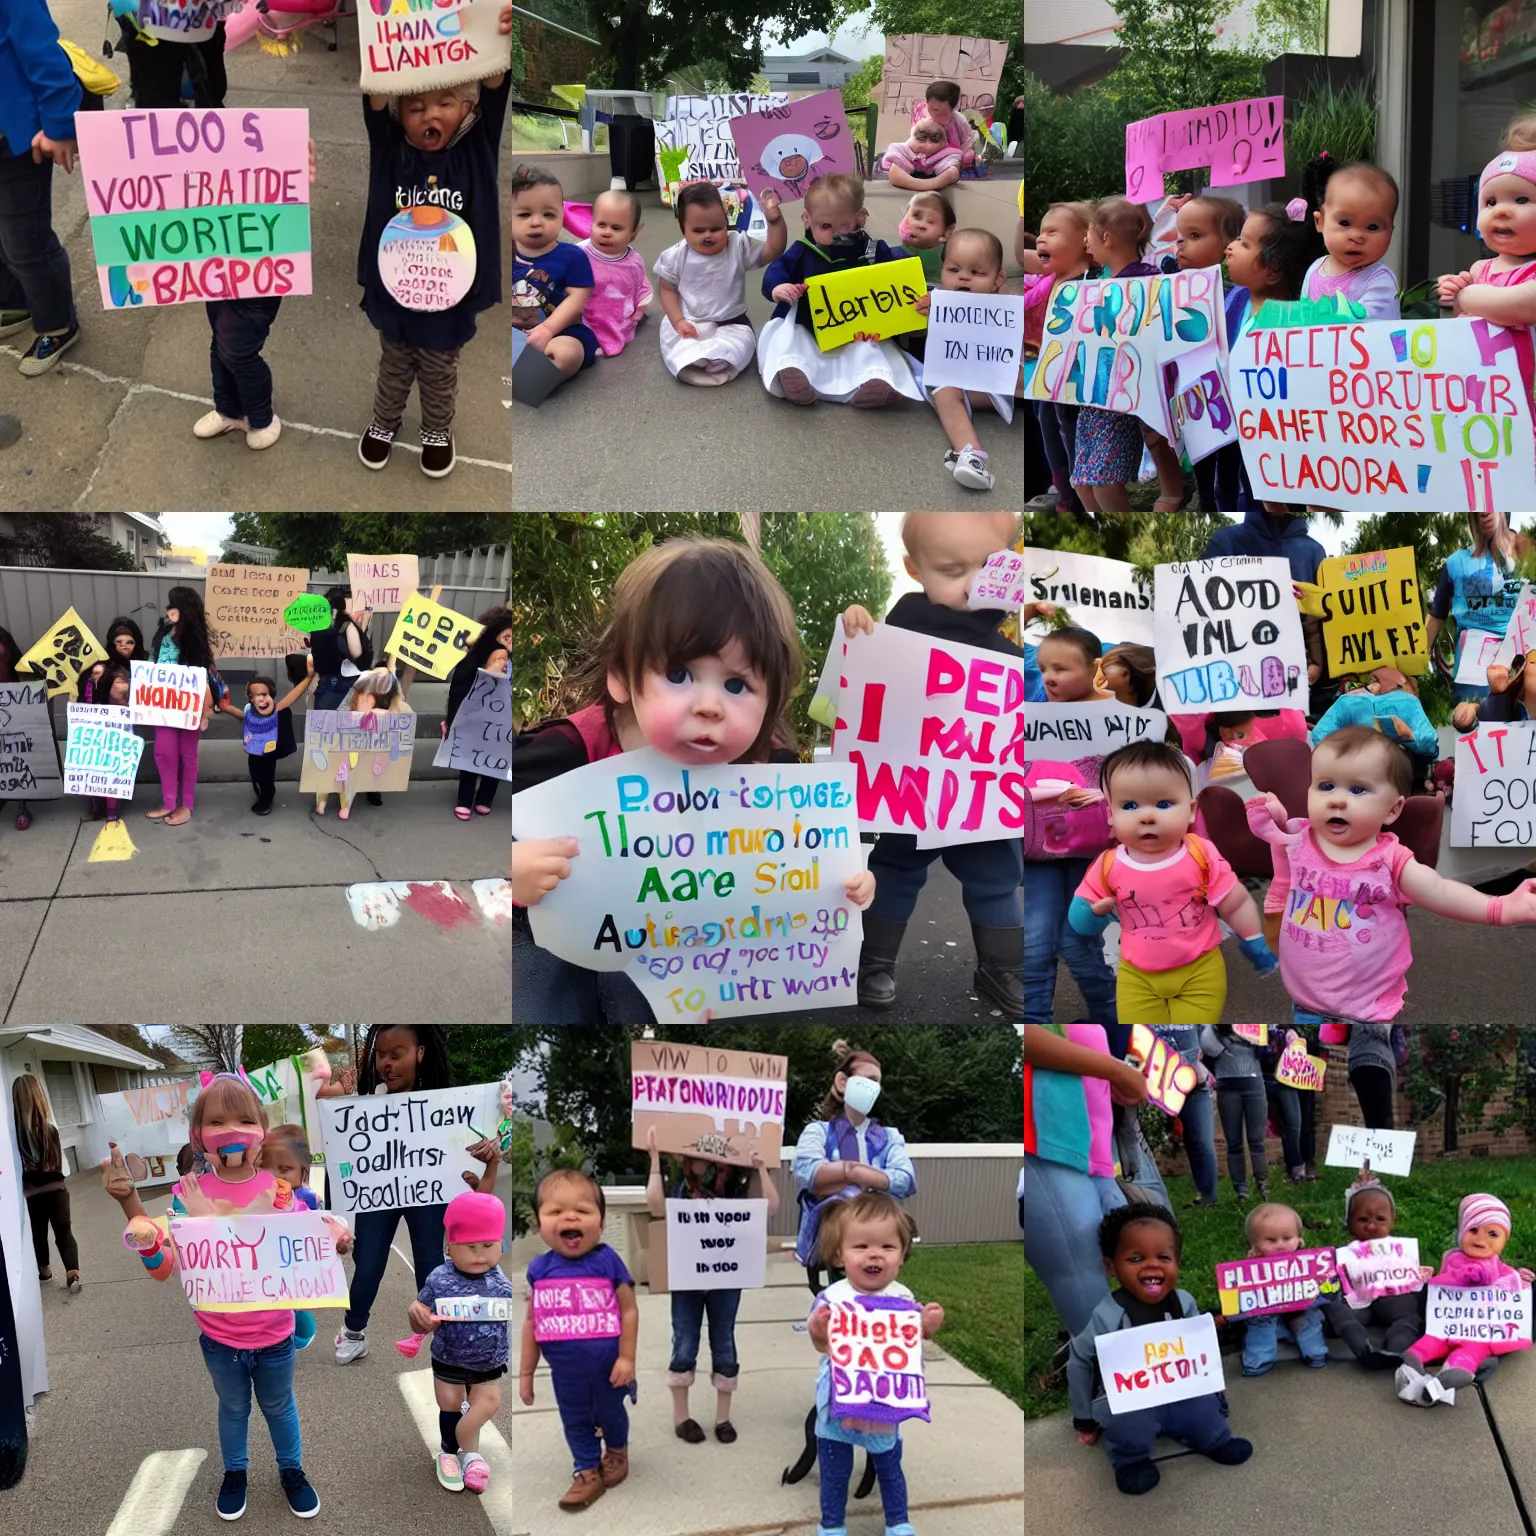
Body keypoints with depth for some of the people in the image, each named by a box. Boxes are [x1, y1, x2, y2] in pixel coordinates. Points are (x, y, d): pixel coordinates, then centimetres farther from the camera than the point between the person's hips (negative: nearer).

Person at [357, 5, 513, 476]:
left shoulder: (475, 150, -11)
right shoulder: (390, 150, -10)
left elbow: (494, 92, -25)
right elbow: (376, 102, -26)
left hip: (452, 293, 0)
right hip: (394, 288, 1)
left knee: (440, 372, 22)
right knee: (394, 367, 24)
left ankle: (438, 431, 46)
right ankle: (384, 422, 48)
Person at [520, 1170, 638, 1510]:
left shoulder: (607, 1261, -18)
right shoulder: (540, 1269, -9)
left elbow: (629, 1311, -12)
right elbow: (531, 1322, 0)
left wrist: (627, 1358, -14)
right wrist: (526, 1371, 3)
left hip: (607, 1365, -2)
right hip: (565, 1372, 2)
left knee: (610, 1413, 21)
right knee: (574, 1421, 17)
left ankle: (616, 1450, 49)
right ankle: (588, 1472, 35)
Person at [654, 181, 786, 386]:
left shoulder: (739, 247, -10)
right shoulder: (676, 257, -9)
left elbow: (773, 251, -17)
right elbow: (668, 290, 0)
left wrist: (775, 220, -34)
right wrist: (678, 321, -16)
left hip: (730, 323, -1)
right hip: (687, 323, 1)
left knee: (741, 340, -27)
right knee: (672, 337, -27)